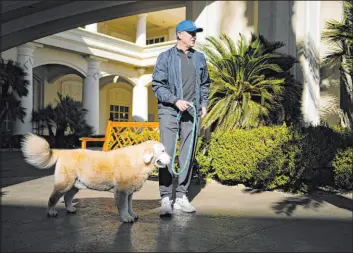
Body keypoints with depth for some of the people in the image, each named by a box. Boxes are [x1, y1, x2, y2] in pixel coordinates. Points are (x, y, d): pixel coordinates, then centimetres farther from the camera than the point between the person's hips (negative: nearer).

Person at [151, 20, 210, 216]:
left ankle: (181, 196, 14)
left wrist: (204, 104, 10)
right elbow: (157, 85, -3)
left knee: (188, 155, 5)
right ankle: (165, 198, -3)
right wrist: (175, 100, -14)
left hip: (193, 112, 4)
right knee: (167, 154, -9)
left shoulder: (199, 58, 14)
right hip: (170, 111, -4)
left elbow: (205, 84, 23)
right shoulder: (166, 57, 2)